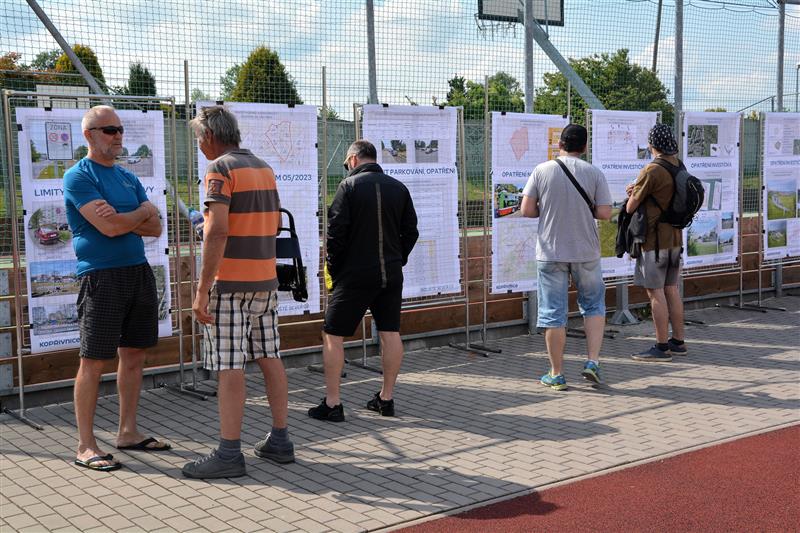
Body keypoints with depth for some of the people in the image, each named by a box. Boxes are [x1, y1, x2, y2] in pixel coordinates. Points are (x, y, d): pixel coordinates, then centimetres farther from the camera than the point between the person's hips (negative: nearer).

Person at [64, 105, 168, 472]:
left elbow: (155, 227, 8)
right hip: (101, 276, -7)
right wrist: (141, 212, 0)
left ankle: (128, 432, 22)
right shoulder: (78, 176, -7)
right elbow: (109, 227, -18)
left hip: (139, 272, 7)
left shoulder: (128, 178, 16)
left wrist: (121, 219, -9)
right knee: (93, 362, -4)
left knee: (134, 355, 11)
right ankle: (86, 446, 4)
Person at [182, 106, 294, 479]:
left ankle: (229, 454, -3)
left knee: (230, 367, -6)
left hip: (230, 282, -8)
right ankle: (279, 441, 17)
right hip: (265, 279, 8)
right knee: (269, 357, 11)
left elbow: (218, 230, -21)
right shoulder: (264, 168, 13)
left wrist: (202, 289, -20)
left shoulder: (220, 169, -11)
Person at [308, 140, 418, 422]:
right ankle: (386, 398, 18)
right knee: (390, 333, 12)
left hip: (355, 274, -5)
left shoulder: (349, 185, -8)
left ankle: (332, 403, 4)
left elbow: (336, 232, -12)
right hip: (391, 275, 5)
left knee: (333, 336, 3)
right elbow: (411, 231, 10)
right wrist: (396, 261, 16)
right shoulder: (398, 187, 7)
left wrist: (333, 268, 0)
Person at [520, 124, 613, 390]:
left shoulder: (542, 171, -4)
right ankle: (592, 362, 8)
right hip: (586, 252, 1)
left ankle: (557, 375, 11)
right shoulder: (594, 173, -3)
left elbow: (527, 210, -6)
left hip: (551, 252, 0)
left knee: (554, 314, 5)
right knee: (594, 305, 18)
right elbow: (604, 213, -7)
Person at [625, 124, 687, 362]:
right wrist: (637, 188, 8)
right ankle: (678, 342, 21)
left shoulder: (652, 171, -18)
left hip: (654, 239, -8)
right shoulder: (678, 166, 8)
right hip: (674, 237, 8)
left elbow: (630, 207, -12)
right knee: (671, 289, 14)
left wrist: (632, 195, 10)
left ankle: (661, 348, -1)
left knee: (655, 292, -4)